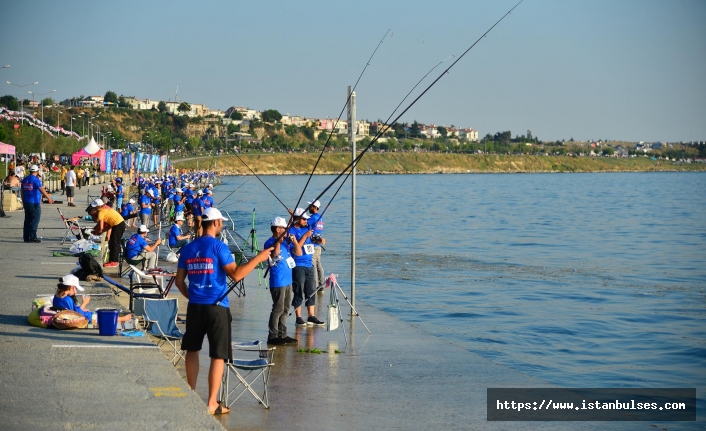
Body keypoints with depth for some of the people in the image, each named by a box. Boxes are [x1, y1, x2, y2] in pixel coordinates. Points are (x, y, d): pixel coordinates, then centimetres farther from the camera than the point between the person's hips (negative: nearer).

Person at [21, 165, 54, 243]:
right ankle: (32, 237, -7)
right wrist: (49, 198, -27)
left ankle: (26, 237, 10)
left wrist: (23, 202, 25)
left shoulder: (24, 180, 11)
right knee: (35, 220, -3)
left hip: (26, 202, 7)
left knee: (27, 220, 10)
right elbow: (42, 190, -22)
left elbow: (22, 192, 16)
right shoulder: (36, 179, -12)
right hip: (34, 203, -7)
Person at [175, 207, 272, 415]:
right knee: (217, 356, 1)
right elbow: (236, 274, -15)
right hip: (217, 307, -5)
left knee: (192, 349, 20)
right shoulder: (218, 246, -10)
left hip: (194, 306, 6)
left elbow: (179, 281, 11)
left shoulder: (188, 248, 7)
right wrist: (258, 258, -7)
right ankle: (212, 404, 2)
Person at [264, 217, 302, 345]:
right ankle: (272, 336, -4)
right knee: (278, 309, -8)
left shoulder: (286, 241, 13)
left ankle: (282, 334, 20)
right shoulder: (270, 243, -9)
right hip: (278, 282, -8)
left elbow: (299, 253, 9)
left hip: (288, 281, 8)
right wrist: (278, 241, -32)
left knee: (285, 309, 12)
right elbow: (274, 254, -26)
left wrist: (294, 241, -4)